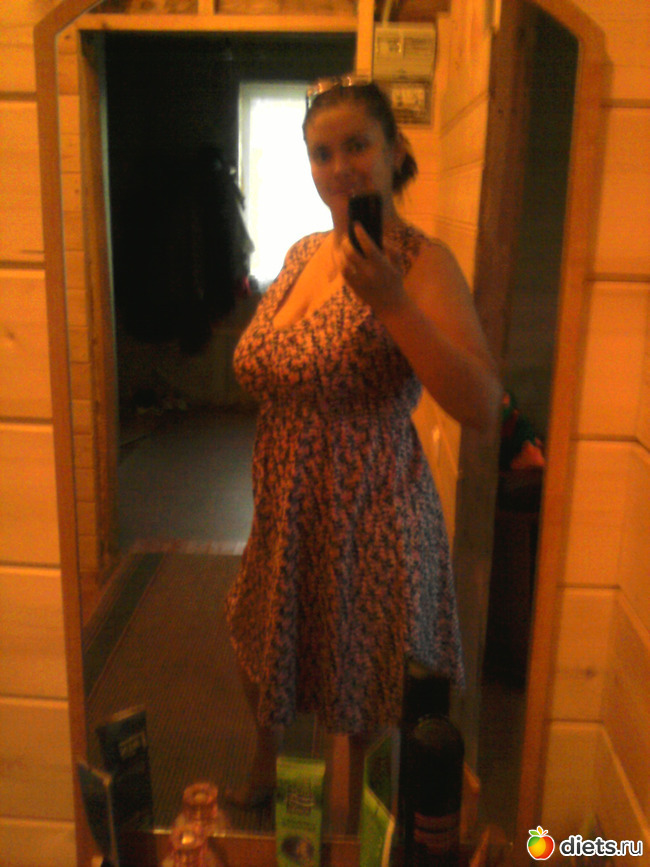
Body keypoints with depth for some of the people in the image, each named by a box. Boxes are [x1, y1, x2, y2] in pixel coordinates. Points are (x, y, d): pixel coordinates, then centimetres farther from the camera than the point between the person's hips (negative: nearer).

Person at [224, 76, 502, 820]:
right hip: (288, 509, 7)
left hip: (369, 515, -7)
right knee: (262, 648, 25)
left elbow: (484, 409, -28)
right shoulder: (304, 253, 4)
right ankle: (263, 773, 56)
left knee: (366, 686, 15)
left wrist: (393, 304, -33)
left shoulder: (421, 263, -16)